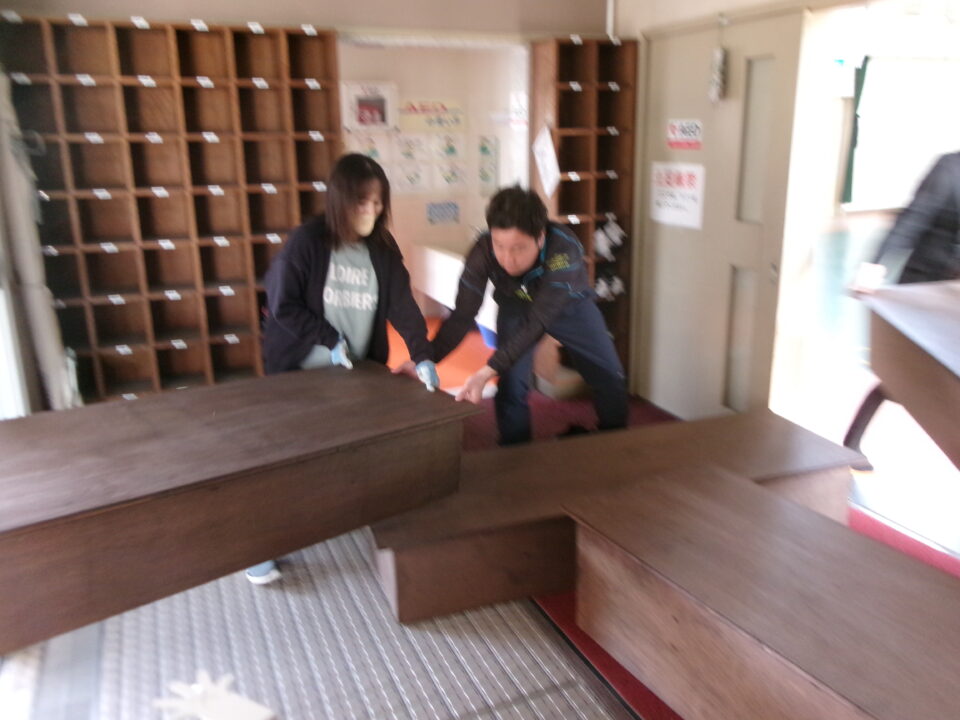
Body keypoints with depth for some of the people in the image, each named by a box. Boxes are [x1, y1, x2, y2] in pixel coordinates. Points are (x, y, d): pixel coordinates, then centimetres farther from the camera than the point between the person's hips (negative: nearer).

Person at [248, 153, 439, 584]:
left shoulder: (383, 248, -3)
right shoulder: (307, 241, -16)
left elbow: (402, 305, -9)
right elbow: (281, 304, -15)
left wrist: (423, 356, -22)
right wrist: (328, 339, -17)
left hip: (359, 372, 4)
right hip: (300, 372, -4)